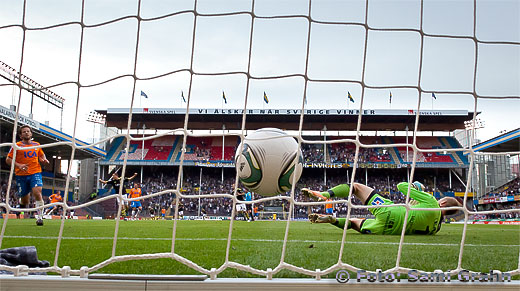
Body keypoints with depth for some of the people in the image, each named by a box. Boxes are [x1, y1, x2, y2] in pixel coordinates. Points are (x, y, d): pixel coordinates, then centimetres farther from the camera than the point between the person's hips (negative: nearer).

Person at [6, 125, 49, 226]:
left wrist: (44, 160, 2)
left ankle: (39, 217, -19)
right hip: (21, 175, -1)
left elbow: (41, 156, 25)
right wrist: (18, 165, -15)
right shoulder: (17, 146, 3)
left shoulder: (37, 145, 12)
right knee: (25, 200, 4)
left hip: (35, 173, 1)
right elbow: (8, 159, 2)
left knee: (37, 192, -23)